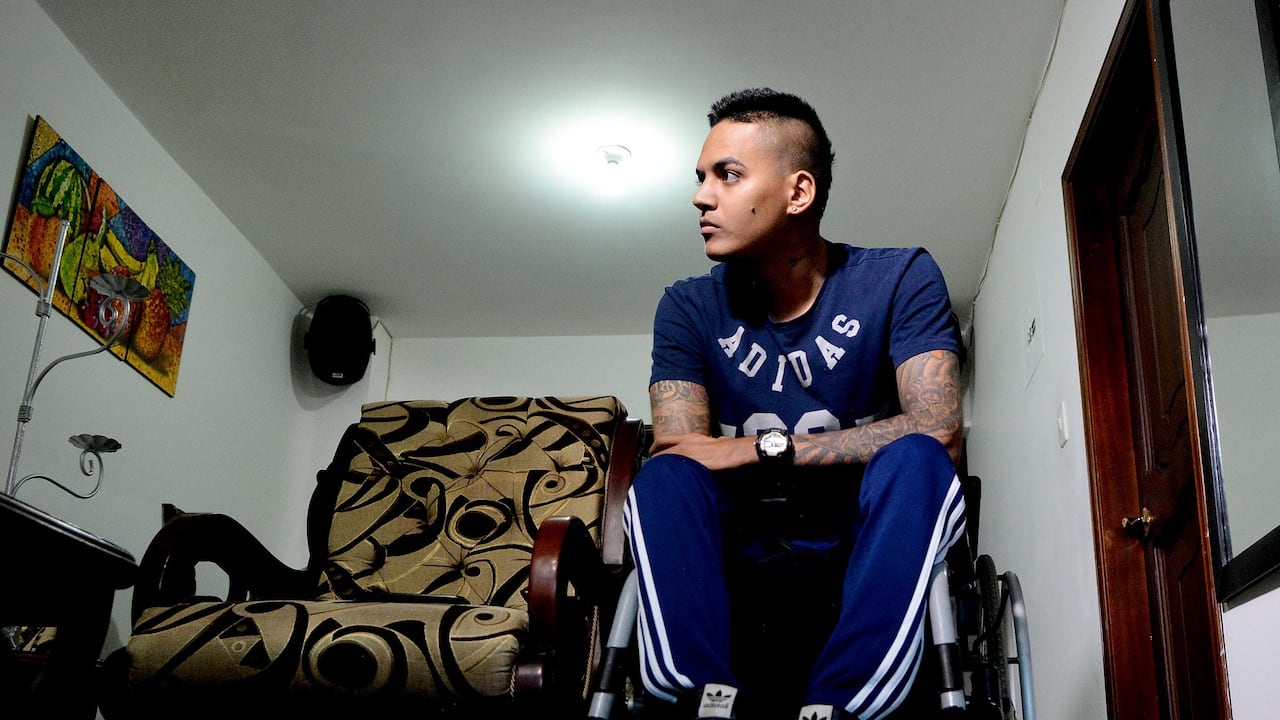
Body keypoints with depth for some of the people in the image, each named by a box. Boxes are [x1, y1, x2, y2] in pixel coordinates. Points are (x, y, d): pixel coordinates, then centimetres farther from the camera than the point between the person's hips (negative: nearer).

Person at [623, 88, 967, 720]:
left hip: (871, 547, -1)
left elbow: (938, 431, -19)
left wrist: (762, 449, -21)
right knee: (663, 478, -26)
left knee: (914, 460, -31)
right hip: (744, 551, 2)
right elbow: (677, 447, -11)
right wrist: (847, 450, -19)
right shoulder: (690, 309, 1)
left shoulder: (900, 281, -5)